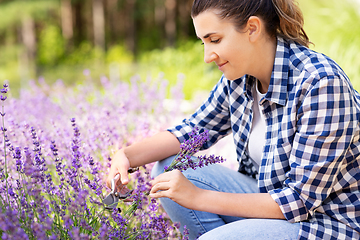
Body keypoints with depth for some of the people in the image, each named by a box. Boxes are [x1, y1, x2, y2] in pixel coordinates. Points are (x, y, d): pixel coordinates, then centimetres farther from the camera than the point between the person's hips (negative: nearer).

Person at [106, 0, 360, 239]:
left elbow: (301, 200, -25)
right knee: (167, 170, -5)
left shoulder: (322, 84, -26)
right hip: (270, 196, 7)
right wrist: (127, 155, -7)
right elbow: (194, 129, 10)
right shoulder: (239, 75, -3)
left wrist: (198, 198, -23)